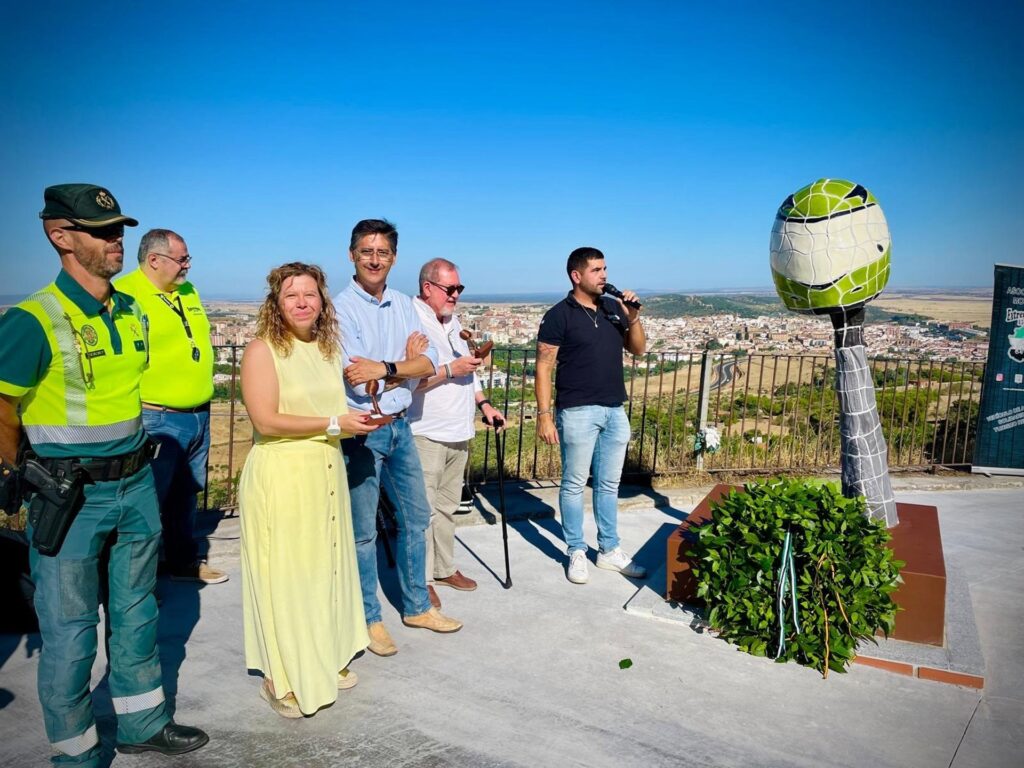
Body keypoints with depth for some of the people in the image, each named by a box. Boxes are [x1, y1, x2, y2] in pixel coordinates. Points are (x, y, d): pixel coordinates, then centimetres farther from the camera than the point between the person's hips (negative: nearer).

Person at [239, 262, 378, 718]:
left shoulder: (327, 347, 9)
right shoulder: (262, 351, -11)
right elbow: (266, 421, -19)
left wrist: (356, 422, 2)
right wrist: (333, 423, -18)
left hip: (326, 471, 7)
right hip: (280, 475, -6)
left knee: (326, 565, 15)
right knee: (285, 573, 3)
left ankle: (325, 660, 33)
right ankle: (282, 679, 21)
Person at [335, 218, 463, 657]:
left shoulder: (404, 305, 6)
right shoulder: (341, 308, -12)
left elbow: (428, 363, -5)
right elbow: (357, 378, -20)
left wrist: (384, 367, -20)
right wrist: (405, 361, -8)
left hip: (400, 426, 6)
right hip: (362, 431, -6)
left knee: (415, 518, 16)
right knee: (363, 531, 7)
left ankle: (416, 606, 34)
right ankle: (368, 619, 25)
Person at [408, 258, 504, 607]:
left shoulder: (452, 321, 15)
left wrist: (483, 403, 16)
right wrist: (450, 370, -20)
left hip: (458, 433, 9)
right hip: (426, 434, -8)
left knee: (447, 507, 17)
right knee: (423, 510, -3)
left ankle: (444, 567, 29)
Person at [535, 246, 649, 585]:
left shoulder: (613, 308, 8)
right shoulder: (559, 315, -8)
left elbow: (638, 349, 14)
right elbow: (543, 368, -9)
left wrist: (633, 317, -4)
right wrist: (544, 415, -14)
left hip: (615, 411, 6)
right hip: (578, 413, -5)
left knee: (609, 485, 14)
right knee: (574, 485, 5)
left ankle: (609, 550, 27)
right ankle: (576, 552, 19)